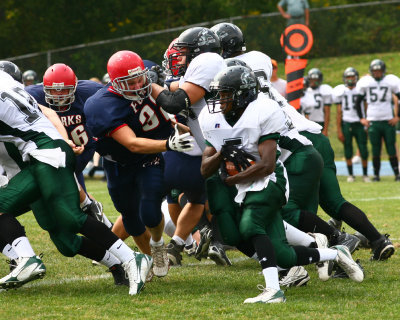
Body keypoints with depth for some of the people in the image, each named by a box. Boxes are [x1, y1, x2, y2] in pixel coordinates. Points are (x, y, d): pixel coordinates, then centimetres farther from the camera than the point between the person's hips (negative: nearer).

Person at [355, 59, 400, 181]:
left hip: (388, 121, -1)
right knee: (375, 151, 2)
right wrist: (362, 118, 6)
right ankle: (376, 174, 10)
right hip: (372, 121, 1)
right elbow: (358, 101, 11)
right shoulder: (365, 83, 3)